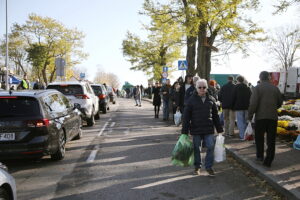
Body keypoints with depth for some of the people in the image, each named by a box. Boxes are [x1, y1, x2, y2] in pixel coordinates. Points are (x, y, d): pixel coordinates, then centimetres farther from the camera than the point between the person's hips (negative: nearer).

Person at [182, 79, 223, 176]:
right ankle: (197, 166, 25)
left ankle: (209, 166, 14)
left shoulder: (211, 99, 6)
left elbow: (215, 115, 12)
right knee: (196, 148, 8)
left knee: (211, 147, -2)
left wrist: (219, 129, 11)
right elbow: (186, 116, -3)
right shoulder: (192, 100, -2)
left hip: (209, 129, 2)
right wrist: (184, 131, -7)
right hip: (196, 129, -1)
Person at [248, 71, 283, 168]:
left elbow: (253, 103, -14)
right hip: (273, 117, 3)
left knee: (259, 137, 16)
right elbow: (280, 102, 14)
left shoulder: (257, 88, -7)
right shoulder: (275, 88, 6)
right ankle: (268, 161, 7)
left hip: (260, 116, -3)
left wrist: (250, 115, -4)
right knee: (271, 140, 6)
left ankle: (260, 156, 25)